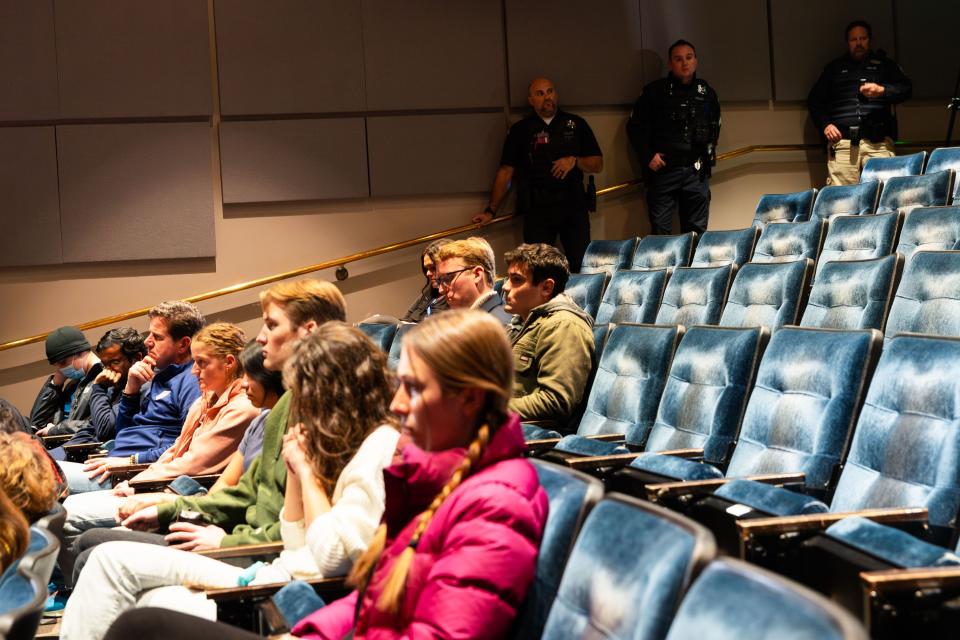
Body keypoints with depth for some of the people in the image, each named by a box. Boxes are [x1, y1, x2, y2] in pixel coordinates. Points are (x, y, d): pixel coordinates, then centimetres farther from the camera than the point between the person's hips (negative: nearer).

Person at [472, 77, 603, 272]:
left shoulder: (576, 124, 10)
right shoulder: (520, 130, 9)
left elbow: (598, 164, 10)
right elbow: (506, 172, 7)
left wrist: (575, 161, -10)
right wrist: (491, 210, 2)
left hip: (573, 206, 1)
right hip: (537, 210, -1)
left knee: (582, 267, 0)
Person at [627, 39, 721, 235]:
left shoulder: (707, 92, 11)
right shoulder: (655, 91, 0)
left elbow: (715, 126, 26)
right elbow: (635, 127, 3)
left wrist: (709, 151, 12)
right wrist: (647, 156, -5)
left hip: (696, 172, 3)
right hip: (663, 170, -3)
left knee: (697, 232, 6)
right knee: (660, 232, -3)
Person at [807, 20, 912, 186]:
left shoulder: (884, 65, 20)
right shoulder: (835, 68, 23)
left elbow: (907, 88, 9)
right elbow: (814, 100, 21)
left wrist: (882, 90, -11)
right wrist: (824, 125, 3)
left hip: (878, 141, 0)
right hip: (842, 141, 1)